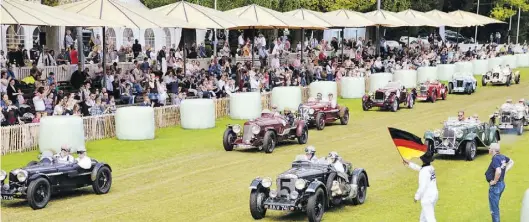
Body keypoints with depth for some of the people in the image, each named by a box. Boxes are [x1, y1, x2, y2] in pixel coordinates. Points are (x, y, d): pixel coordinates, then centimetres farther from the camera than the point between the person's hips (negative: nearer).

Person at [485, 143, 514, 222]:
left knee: (494, 207, 3)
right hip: (502, 183, 9)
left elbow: (498, 171, -38)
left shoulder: (495, 159, -24)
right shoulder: (502, 157, 2)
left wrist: (494, 181, -23)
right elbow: (511, 162, 20)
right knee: (496, 206, 23)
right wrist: (505, 171, 12)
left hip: (495, 186, -9)